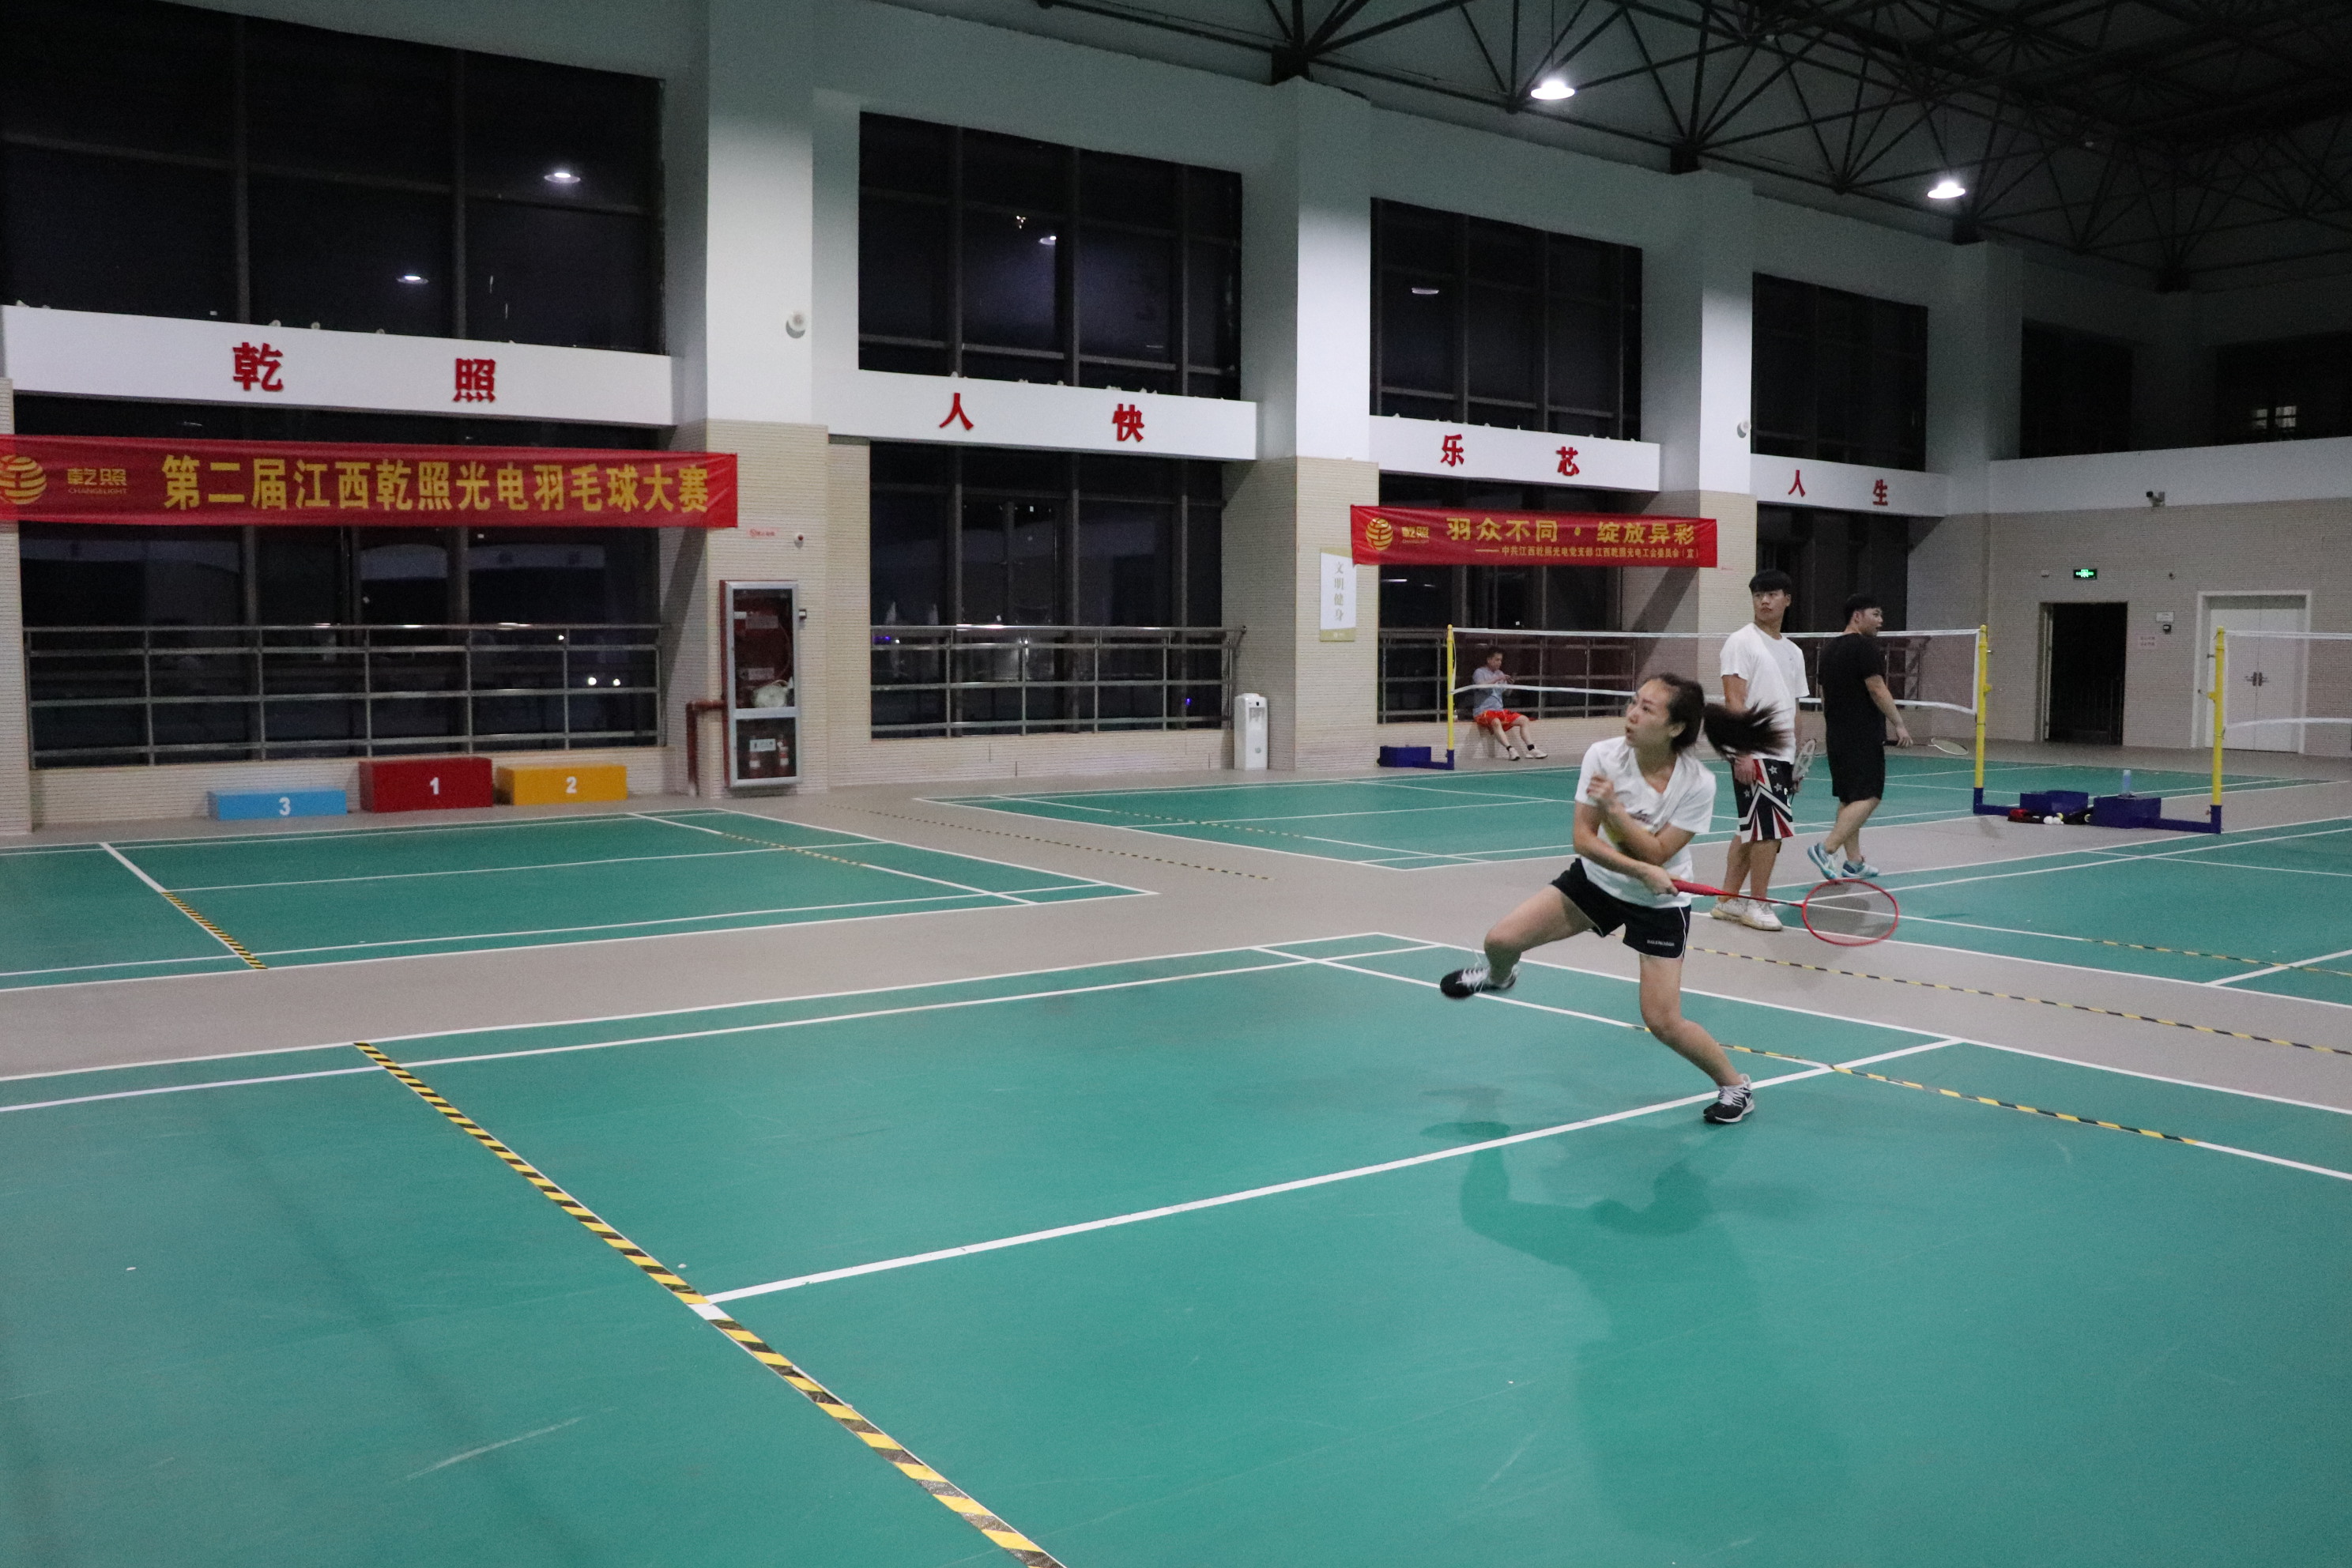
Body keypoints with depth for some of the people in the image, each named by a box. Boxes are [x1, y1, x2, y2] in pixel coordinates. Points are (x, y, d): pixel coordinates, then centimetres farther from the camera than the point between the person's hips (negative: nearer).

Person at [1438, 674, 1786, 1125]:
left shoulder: (1698, 784, -24)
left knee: (1663, 1021, -9)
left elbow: (1657, 854, -22)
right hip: (1597, 878, 3)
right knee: (1501, 940, -9)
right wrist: (1640, 869, -30)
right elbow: (1584, 838, -18)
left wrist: (1614, 808, -33)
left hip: (1661, 902, -3)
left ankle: (1735, 1085, 18)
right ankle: (1499, 976, 31)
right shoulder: (1604, 756, -19)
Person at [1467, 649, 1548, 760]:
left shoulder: (1499, 673, 16)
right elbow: (1481, 686, -23)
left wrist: (1510, 684, -5)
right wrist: (1498, 679, -25)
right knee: (1496, 722, -39)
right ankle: (1511, 750, -45)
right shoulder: (1479, 672, -4)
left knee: (1524, 719, -2)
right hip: (1483, 712, -8)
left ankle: (1531, 750, -7)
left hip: (1499, 711, 8)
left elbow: (1506, 692, 16)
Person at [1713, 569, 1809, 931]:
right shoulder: (1741, 642, -6)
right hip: (1754, 753, -7)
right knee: (1771, 828, -10)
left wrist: (1797, 760, 16)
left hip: (1781, 754, 7)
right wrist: (1742, 753, -20)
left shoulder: (1793, 652, 16)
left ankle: (1728, 900, 17)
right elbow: (1734, 701, -13)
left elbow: (1791, 711, 20)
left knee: (1751, 830, 10)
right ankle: (1758, 905, 1)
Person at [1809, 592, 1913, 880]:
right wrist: (1899, 724, -12)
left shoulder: (1829, 650, 15)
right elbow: (1877, 690, -16)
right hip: (1864, 736, -9)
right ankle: (1827, 849, -19)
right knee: (1868, 797, -9)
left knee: (1849, 798, 12)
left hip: (1837, 735, 9)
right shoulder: (1865, 646, -11)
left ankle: (1853, 860, 14)